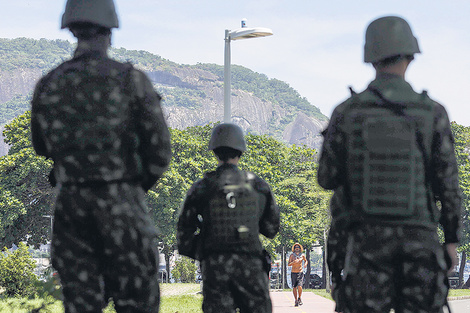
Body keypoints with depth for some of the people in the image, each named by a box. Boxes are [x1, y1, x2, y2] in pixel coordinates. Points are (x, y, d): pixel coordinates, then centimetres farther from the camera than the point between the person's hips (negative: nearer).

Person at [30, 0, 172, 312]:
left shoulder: (47, 86, 4)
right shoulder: (131, 79, -7)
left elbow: (42, 147, 17)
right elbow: (160, 150, -6)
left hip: (71, 205, 3)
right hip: (121, 205, -3)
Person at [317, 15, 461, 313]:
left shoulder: (346, 113, -3)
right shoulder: (432, 113, -4)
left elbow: (328, 179, 3)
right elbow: (448, 183, -3)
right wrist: (452, 240, 5)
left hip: (368, 240, 0)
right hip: (419, 240, 0)